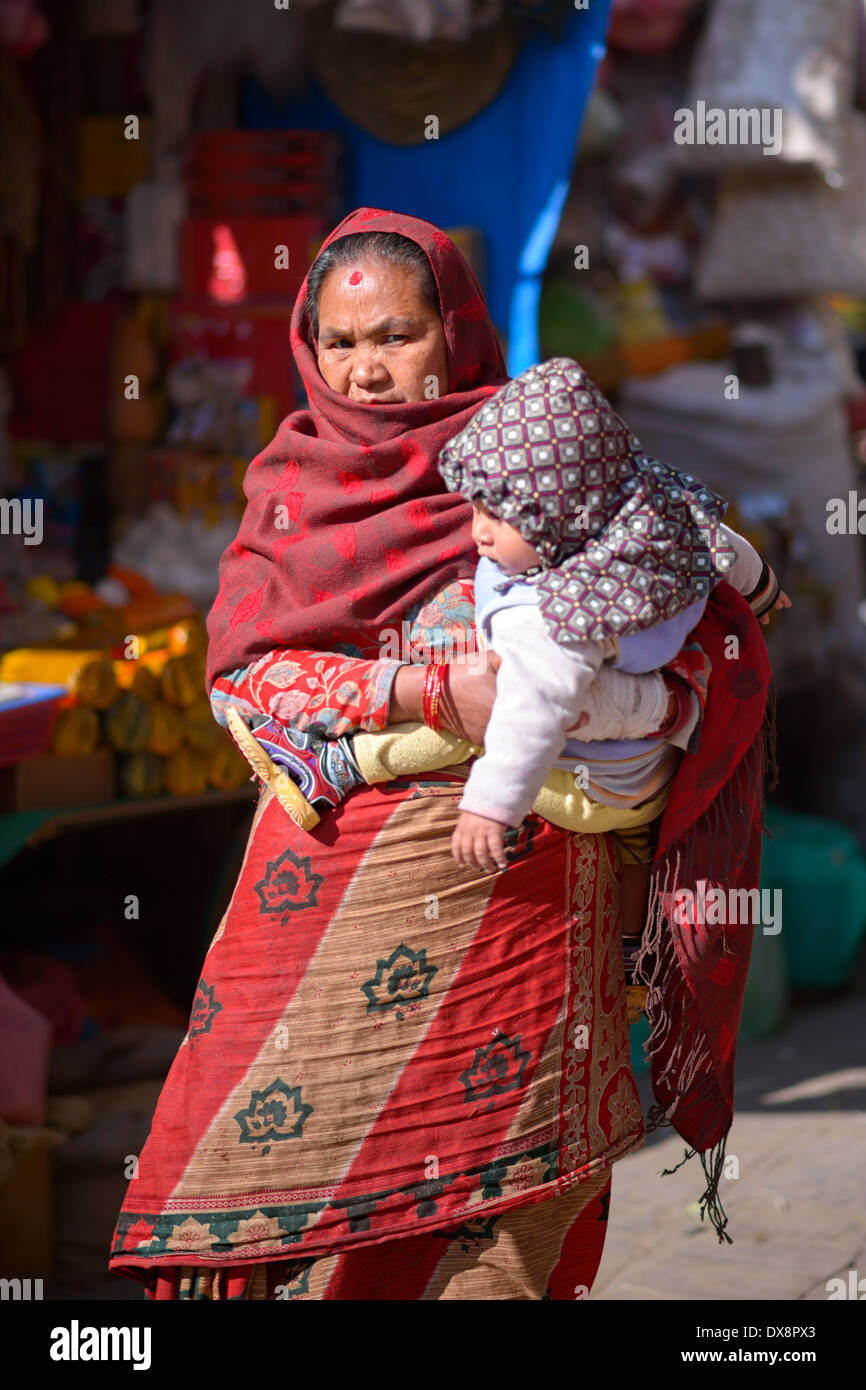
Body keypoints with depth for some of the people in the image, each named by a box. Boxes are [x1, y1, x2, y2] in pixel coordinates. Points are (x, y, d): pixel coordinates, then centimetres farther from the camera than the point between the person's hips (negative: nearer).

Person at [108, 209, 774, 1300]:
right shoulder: (292, 482, 12)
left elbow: (717, 628, 7)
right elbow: (244, 671, -2)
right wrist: (427, 687, -16)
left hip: (511, 871, -2)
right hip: (330, 876, 2)